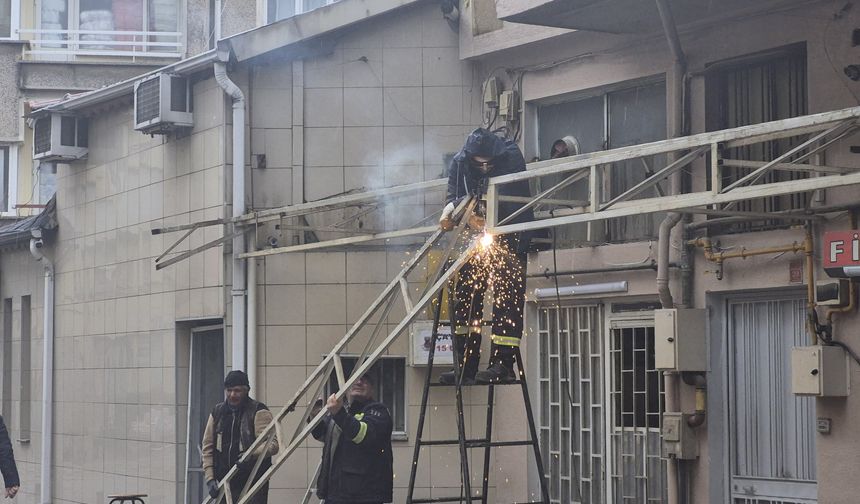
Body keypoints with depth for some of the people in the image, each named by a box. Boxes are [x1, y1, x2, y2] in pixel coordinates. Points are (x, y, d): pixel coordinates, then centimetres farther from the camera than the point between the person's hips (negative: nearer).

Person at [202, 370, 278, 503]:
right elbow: (208, 446, 12)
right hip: (225, 482, 5)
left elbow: (272, 443, -14)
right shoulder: (217, 412, 11)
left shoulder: (258, 411, -4)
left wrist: (252, 454, -32)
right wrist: (210, 478, 1)